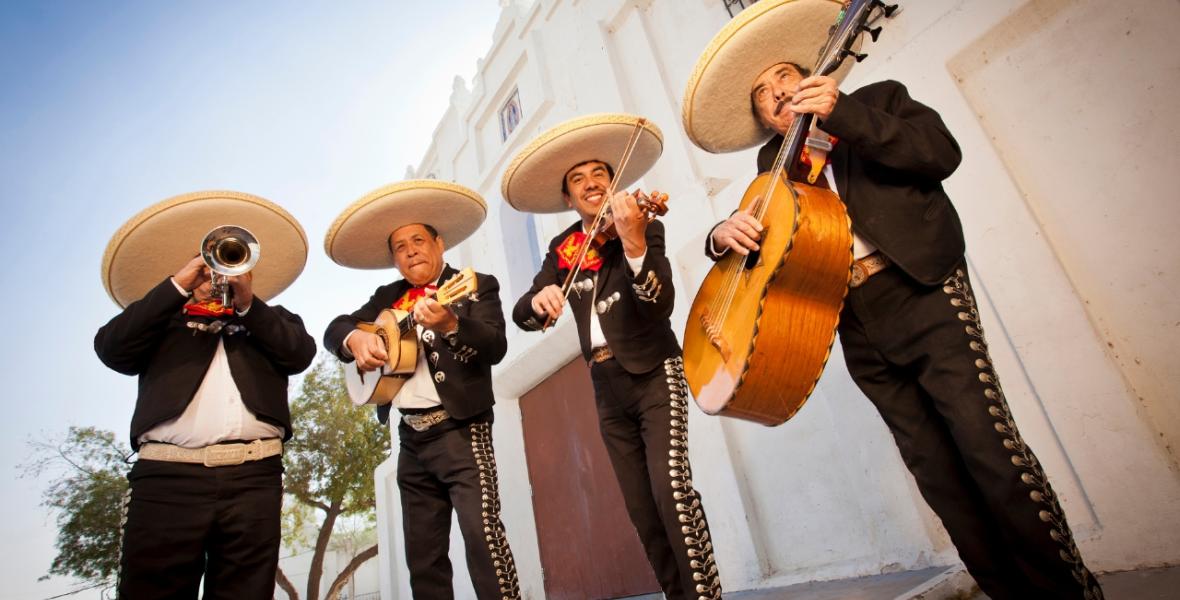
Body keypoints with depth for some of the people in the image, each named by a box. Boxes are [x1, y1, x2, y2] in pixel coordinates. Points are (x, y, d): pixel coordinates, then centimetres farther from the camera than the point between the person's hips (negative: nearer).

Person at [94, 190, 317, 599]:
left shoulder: (273, 320, 20)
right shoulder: (165, 320, 21)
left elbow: (301, 354, 2)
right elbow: (111, 349, 3)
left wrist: (248, 303, -6)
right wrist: (177, 285, 0)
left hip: (253, 477, 0)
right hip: (168, 477, 0)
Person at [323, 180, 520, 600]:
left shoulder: (476, 287, -2)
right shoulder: (387, 297, 15)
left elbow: (496, 346, -16)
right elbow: (333, 329, 11)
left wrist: (451, 324, -34)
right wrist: (355, 337, -12)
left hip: (461, 429, -6)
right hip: (412, 436, 6)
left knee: (482, 532, -16)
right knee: (422, 553, 10)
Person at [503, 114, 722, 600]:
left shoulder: (644, 227, -4)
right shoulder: (562, 249, 9)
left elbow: (660, 305, -19)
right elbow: (522, 314, 2)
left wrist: (634, 243, -35)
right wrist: (540, 299, -22)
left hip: (653, 374, -4)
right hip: (608, 388, 5)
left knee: (670, 487, -20)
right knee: (643, 512, 7)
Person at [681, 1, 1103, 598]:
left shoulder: (879, 99, 11)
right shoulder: (773, 163, 19)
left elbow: (942, 153, -5)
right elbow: (753, 238, 11)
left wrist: (844, 112, -14)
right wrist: (723, 232, -14)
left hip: (922, 297, -3)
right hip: (859, 330, 3)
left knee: (991, 449, -8)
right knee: (937, 473, 4)